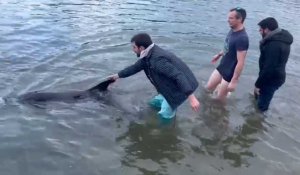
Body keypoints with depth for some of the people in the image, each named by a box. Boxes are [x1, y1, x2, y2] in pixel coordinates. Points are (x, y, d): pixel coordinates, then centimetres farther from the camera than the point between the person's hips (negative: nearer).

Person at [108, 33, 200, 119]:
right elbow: (135, 67, 18)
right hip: (171, 86, 10)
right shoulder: (148, 55, 1)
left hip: (180, 87, -10)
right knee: (154, 102, 22)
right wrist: (117, 75, 28)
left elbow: (179, 76, -35)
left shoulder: (157, 59, -30)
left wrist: (191, 97, -39)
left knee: (165, 115, -4)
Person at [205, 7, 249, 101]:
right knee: (208, 88, 18)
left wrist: (234, 81, -27)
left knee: (220, 98, 7)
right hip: (222, 66, 8)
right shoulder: (232, 30, -3)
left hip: (230, 72, -8)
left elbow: (240, 62, -29)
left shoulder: (242, 38, -30)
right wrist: (219, 54, 30)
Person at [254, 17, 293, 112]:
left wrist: (258, 84, -22)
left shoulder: (274, 45, -30)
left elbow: (269, 68, -30)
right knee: (259, 95, 27)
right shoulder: (281, 38, 3)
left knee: (262, 104, 6)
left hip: (272, 79, -10)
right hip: (276, 76, 10)